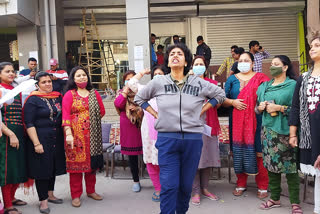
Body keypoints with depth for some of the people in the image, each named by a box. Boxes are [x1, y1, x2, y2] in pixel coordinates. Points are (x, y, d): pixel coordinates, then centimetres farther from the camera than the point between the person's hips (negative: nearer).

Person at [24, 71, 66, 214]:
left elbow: (63, 116, 17)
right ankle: (43, 200, 13)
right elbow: (29, 123, -14)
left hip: (57, 140, 6)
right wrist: (36, 143, -19)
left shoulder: (58, 97, 9)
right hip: (40, 139, -6)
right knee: (42, 168, 1)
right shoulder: (33, 100, -9)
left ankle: (50, 194, 31)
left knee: (54, 166, 15)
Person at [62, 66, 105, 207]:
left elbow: (101, 111, 15)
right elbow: (65, 115, -10)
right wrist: (68, 134, -20)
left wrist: (92, 121, 5)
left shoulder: (94, 94, 12)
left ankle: (91, 191, 26)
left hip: (92, 135, 4)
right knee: (76, 162, -1)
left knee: (92, 162, 10)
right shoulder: (69, 94, -1)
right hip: (76, 134, -4)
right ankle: (76, 195, 10)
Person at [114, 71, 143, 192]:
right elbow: (118, 104, -9)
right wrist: (126, 90, -11)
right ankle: (136, 181, 23)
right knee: (132, 156, 9)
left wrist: (138, 108, -10)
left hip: (142, 126, -1)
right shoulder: (122, 93, 9)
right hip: (128, 129, 1)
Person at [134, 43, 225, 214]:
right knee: (169, 185, -4)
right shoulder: (158, 83, 3)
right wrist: (155, 114, 7)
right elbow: (139, 98, 18)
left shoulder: (199, 83, 3)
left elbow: (220, 94, 16)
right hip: (167, 139, -1)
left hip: (192, 139, 1)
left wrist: (200, 111, 8)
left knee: (186, 184, 12)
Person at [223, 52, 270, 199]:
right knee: (238, 151, 5)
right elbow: (223, 99, 10)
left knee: (257, 151, -3)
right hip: (237, 121, 3)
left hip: (255, 121, -2)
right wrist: (233, 102, -8)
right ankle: (241, 184, 20)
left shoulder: (261, 78, 7)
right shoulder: (232, 79, 13)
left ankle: (262, 187, 11)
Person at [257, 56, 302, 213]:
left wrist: (279, 108, -16)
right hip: (268, 130, 5)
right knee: (271, 165, 9)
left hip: (284, 131, -5)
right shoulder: (264, 86, 16)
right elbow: (257, 107, 22)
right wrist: (260, 107, 1)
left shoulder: (293, 85, -1)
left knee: (290, 166, -4)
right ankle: (274, 198, 21)